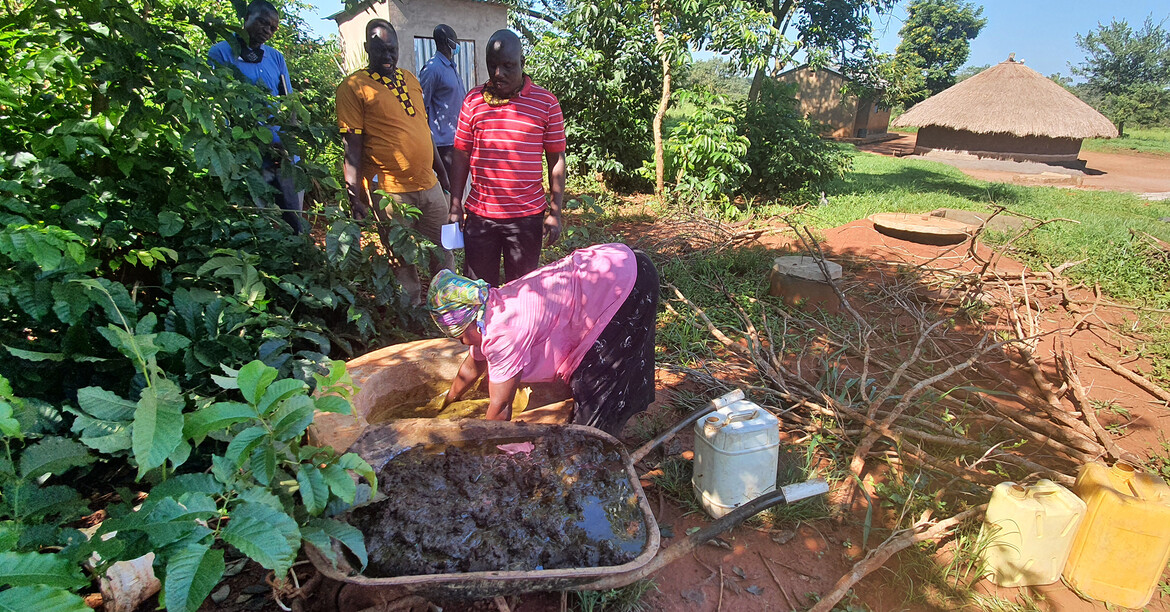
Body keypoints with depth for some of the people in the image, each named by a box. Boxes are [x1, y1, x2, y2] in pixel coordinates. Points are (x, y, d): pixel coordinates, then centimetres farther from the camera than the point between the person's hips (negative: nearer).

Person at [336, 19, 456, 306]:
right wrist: (354, 195, -14)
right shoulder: (354, 87, -5)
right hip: (390, 191, -6)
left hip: (428, 184, 6)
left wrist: (441, 171, 22)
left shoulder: (410, 79, 13)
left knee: (443, 251, 15)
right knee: (403, 258, 7)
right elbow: (352, 144, -9)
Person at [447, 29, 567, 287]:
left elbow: (556, 159, 1)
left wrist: (555, 212, -3)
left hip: (527, 216, -1)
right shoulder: (473, 100, 5)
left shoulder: (546, 102, -1)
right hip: (479, 214, 2)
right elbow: (461, 155, 8)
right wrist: (455, 206, 5)